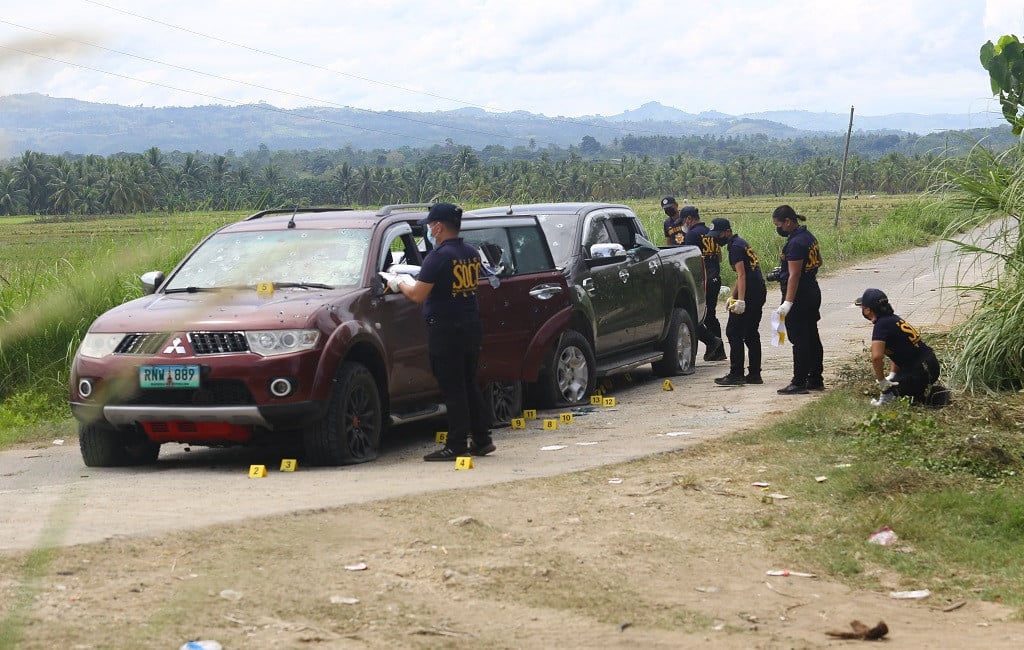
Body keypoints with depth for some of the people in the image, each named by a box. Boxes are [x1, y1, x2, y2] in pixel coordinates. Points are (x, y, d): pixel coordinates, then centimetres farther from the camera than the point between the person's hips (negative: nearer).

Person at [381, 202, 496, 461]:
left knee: (452, 389, -3)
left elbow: (418, 295, -18)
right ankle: (482, 439, 19)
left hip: (445, 330, -8)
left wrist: (398, 282, 3)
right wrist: (411, 281, 24)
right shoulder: (471, 254, 9)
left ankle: (456, 446, 0)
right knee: (469, 385, 17)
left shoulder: (439, 256, -16)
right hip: (471, 327, 8)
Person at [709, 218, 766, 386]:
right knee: (751, 334, 14)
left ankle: (736, 374, -9)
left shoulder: (735, 247, -12)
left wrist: (740, 300, -28)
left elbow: (741, 274, -21)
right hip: (759, 293, 10)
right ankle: (754, 374, 16)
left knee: (734, 332, -7)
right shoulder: (741, 243, 20)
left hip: (750, 294, -10)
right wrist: (732, 297, 27)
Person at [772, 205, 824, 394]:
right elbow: (818, 262, 24)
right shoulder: (809, 236, 10)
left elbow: (794, 275, -26)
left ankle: (799, 383, -4)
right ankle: (815, 380, 21)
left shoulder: (795, 243, -21)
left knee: (799, 340, -6)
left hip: (799, 296, -10)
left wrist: (787, 303, -29)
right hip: (813, 292, 10)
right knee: (812, 338, 15)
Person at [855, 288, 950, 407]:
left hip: (921, 371, -10)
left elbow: (876, 356, -29)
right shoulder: (893, 319, 13)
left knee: (889, 390, -10)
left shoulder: (882, 325, -18)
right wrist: (892, 376, 16)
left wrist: (881, 381, -16)